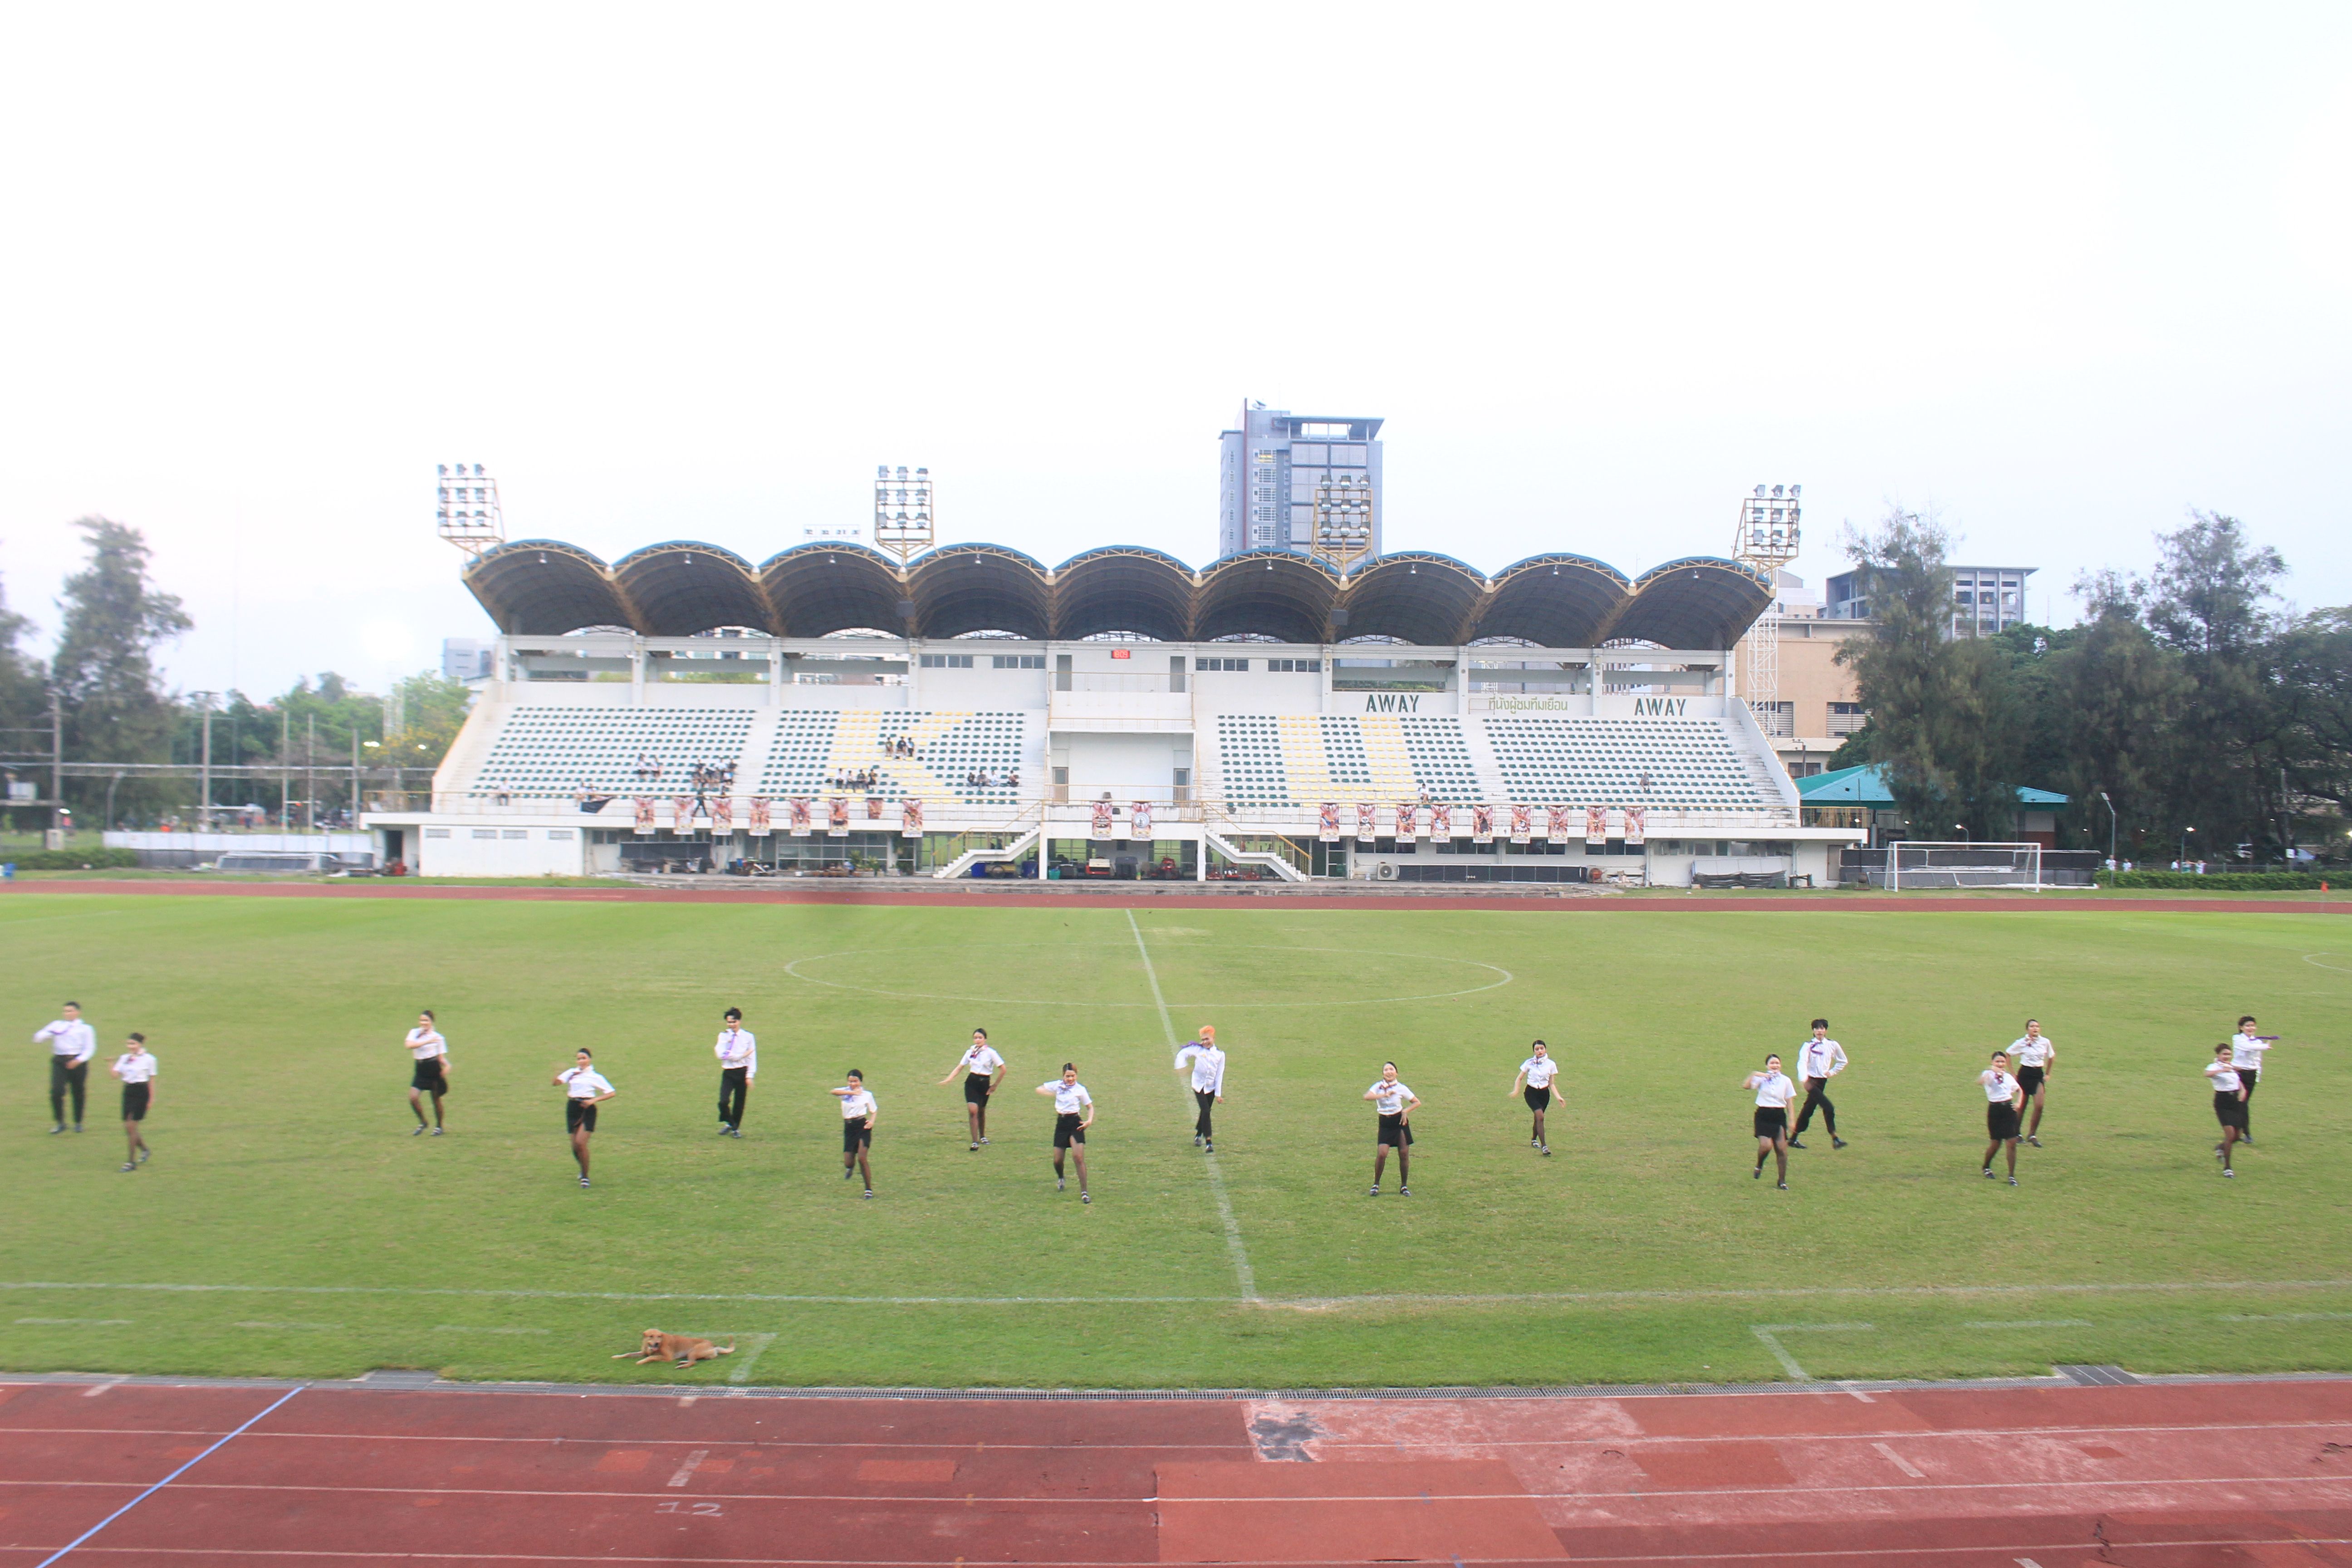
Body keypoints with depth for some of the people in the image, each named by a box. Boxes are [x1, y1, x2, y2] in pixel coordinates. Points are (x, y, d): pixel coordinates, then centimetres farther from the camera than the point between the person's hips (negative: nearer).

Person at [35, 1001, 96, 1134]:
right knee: (56, 1092, -14)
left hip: (78, 1062, -1)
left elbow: (90, 1049, -1)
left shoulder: (85, 1029, 6)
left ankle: (78, 1123, 23)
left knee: (79, 1093, 5)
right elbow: (38, 1038, 8)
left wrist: (78, 1061, -16)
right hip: (59, 1062, 1)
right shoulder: (57, 1025, 13)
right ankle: (60, 1123, 0)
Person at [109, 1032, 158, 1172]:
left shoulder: (148, 1059, -4)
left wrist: (152, 1098, -5)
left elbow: (151, 1079, -2)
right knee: (127, 1128, 5)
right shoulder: (124, 1058, 10)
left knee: (131, 1126, -9)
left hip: (141, 1092, -6)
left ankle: (131, 1162, -3)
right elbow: (115, 1074, 0)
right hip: (128, 1091, 6)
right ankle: (144, 1149, 30)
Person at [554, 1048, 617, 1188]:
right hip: (572, 1109, 4)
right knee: (575, 1146, 5)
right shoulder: (572, 1073, 12)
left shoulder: (595, 1077, 3)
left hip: (587, 1110, -4)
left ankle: (585, 1176, -3)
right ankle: (583, 1170, 32)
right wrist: (558, 1074, -23)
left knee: (581, 1143, -16)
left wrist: (594, 1100, -12)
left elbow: (611, 1093, 0)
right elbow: (557, 1082, -2)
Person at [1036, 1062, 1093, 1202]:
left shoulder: (1080, 1089, -3)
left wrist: (1090, 1120, -14)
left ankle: (1084, 1192, -11)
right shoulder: (1057, 1085, 4)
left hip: (1075, 1123, -3)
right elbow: (1039, 1089, 10)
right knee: (1058, 1160, 5)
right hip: (1061, 1123, 3)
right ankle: (1060, 1178, 40)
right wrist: (1049, 1093, -9)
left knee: (1079, 1158, -15)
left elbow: (1090, 1107, 5)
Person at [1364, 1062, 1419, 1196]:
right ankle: (1376, 1185, 3)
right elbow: (1367, 1096, -24)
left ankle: (1404, 1186, 16)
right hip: (1385, 1123, 0)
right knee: (1381, 1153, -13)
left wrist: (1406, 1111, -11)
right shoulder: (1378, 1087, -4)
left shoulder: (1401, 1088, -3)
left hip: (1400, 1121, 0)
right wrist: (1384, 1095, -33)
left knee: (1404, 1154, 1)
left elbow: (1417, 1103, 5)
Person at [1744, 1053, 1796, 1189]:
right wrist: (1754, 1075, -32)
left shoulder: (1786, 1080, 6)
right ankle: (1759, 1167, 15)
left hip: (1779, 1116, 2)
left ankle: (1782, 1181, 11)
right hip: (1763, 1115, -2)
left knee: (1782, 1149, -3)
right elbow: (1746, 1085, -17)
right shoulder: (1762, 1079, 0)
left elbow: (1789, 1101, 9)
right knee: (1766, 1146, -18)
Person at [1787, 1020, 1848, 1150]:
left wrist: (1833, 1072, 9)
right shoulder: (1808, 1046, -8)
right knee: (1829, 1108, -19)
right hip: (1811, 1081, -5)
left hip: (1823, 1081, 5)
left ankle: (1793, 1139, 20)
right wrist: (1804, 1080, -35)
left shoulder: (1833, 1045, 5)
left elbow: (1843, 1061, 21)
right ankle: (1834, 1139, -13)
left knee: (1808, 1110, 10)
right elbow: (1802, 1062, -20)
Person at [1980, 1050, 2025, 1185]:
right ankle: (1986, 1168, 30)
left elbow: (2019, 1090, 27)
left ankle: (2012, 1175, 3)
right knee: (1996, 1143, 3)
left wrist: (2019, 1103, 10)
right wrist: (1992, 1070, -42)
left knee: (2012, 1142, -5)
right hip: (1995, 1110, -3)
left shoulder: (2008, 1077, 10)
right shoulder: (1989, 1075, -4)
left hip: (2009, 1109, 3)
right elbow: (1980, 1081, -28)